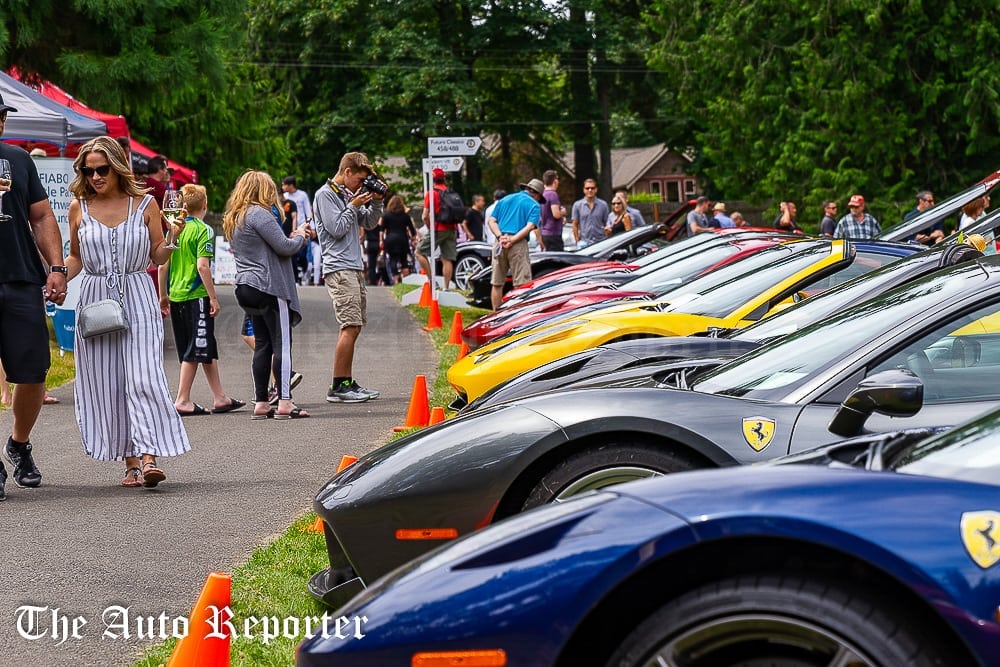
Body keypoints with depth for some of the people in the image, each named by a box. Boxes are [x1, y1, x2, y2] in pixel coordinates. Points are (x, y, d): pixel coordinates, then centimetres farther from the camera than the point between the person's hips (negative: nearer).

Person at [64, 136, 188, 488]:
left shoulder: (144, 204, 2)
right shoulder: (79, 208, 6)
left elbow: (157, 255, 7)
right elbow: (76, 257, 16)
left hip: (137, 299, -2)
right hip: (95, 300, 2)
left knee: (142, 377, -14)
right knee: (105, 384, 0)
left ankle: (148, 457, -19)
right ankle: (132, 462, 6)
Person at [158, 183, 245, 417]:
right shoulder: (203, 230, -9)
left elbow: (163, 265, 9)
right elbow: (202, 266, -17)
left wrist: (163, 296, 17)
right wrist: (213, 297, -13)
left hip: (176, 296, 7)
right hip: (196, 297, -7)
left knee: (207, 348, 14)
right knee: (196, 351, -1)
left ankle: (220, 397, 20)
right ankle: (182, 400, -4)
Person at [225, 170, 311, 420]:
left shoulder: (234, 219, 18)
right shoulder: (259, 213, -11)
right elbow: (283, 247, -15)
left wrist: (293, 238, 15)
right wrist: (299, 236, 6)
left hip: (246, 287, 9)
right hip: (269, 287, -9)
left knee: (262, 345, 10)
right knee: (282, 344, -8)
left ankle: (261, 403, 8)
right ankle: (284, 402, -12)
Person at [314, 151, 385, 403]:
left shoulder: (349, 194, 18)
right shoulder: (325, 195, -7)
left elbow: (368, 223, 22)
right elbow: (336, 229, -14)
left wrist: (376, 201, 9)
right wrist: (354, 206, -8)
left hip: (354, 267, 9)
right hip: (338, 267, -9)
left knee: (354, 326, 9)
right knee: (350, 327, -14)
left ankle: (348, 383, 14)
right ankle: (338, 387, -12)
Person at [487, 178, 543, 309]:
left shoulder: (504, 200, 20)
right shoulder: (534, 205, 5)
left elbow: (491, 220, 10)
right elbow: (530, 226, -10)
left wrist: (500, 236, -3)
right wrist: (512, 240, -14)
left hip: (500, 243, 5)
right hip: (518, 244, -5)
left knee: (497, 283, 9)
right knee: (521, 283, -3)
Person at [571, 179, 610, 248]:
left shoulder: (603, 205, 5)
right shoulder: (577, 205, 6)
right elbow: (575, 225, 7)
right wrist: (578, 241, 0)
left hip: (600, 242, 0)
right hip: (584, 242, 0)